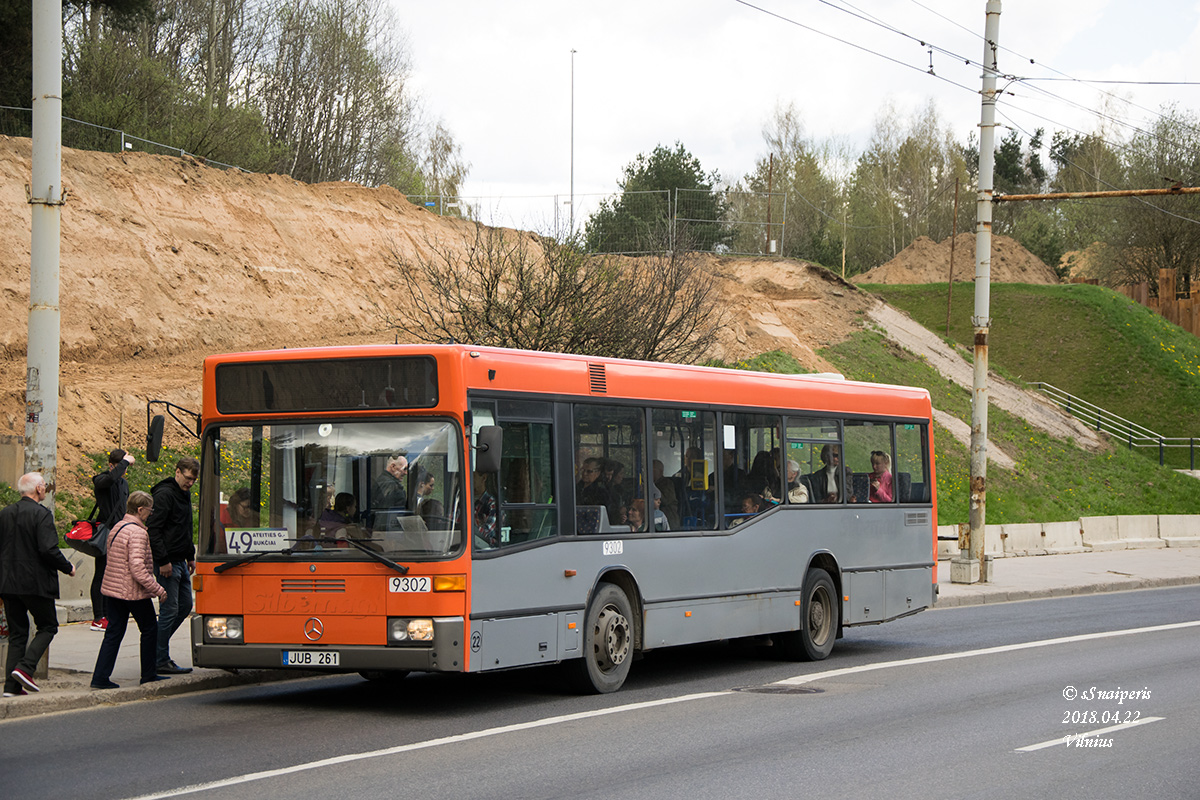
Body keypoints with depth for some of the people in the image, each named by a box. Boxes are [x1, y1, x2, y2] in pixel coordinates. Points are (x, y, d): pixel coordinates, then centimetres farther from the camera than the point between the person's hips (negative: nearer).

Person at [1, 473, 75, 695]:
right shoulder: (41, 514, -13)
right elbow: (48, 550, -20)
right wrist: (68, 568, -4)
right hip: (35, 583, -6)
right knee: (48, 626, 10)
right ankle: (25, 667, -8)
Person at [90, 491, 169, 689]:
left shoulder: (116, 528, 11)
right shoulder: (138, 533, -18)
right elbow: (137, 567, -25)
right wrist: (158, 589, -19)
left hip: (113, 589, 8)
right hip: (134, 592, -8)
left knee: (114, 633, 8)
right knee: (149, 630, 9)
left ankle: (100, 677, 1)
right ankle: (148, 675, 16)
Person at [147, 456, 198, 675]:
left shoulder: (185, 494, 16)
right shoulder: (164, 494, -15)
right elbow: (153, 529, -20)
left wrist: (190, 556, 21)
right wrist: (163, 561, -21)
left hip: (180, 562, 10)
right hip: (168, 563, -10)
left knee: (185, 606, 14)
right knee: (169, 610, -7)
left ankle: (157, 648, 23)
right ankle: (161, 661, -1)